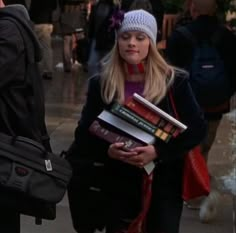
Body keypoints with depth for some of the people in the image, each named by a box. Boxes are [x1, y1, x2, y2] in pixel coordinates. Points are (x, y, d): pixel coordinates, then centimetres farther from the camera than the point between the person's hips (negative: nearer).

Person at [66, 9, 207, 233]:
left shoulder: (174, 81, -5)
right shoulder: (101, 83, 0)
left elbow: (197, 129, -8)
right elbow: (83, 133, -1)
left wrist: (158, 151, -21)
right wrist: (107, 150, -22)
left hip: (162, 181, -1)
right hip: (117, 181, 1)